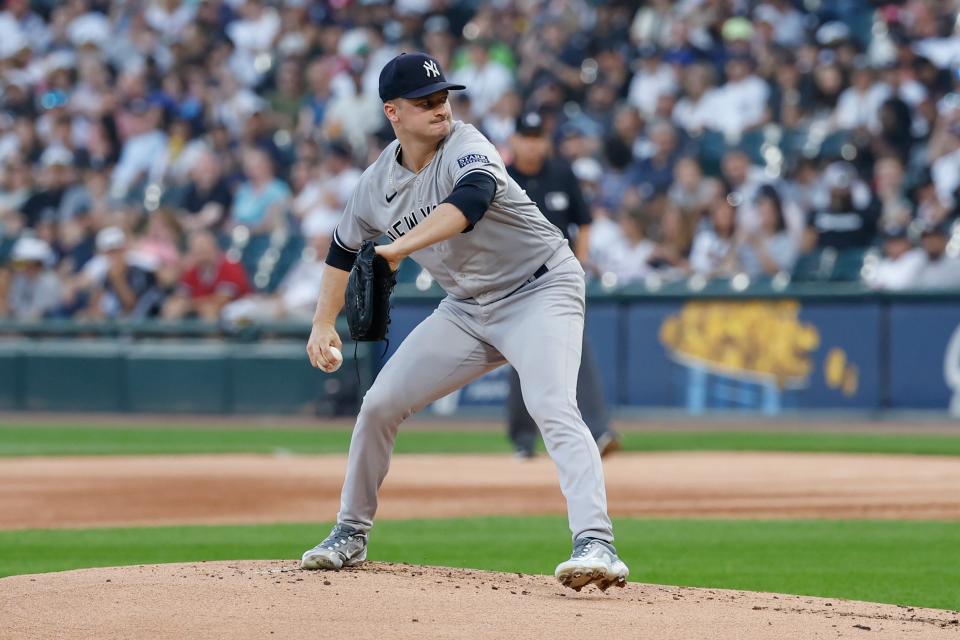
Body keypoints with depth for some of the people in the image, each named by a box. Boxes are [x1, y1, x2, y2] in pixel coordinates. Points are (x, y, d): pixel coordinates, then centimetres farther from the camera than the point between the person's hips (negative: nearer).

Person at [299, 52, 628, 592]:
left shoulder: (465, 146, -20)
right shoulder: (380, 181, -1)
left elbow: (473, 197, -44)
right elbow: (345, 248, 17)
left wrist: (400, 247, -54)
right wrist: (324, 323, 10)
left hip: (540, 290, -7)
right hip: (467, 308, 7)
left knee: (553, 409, -29)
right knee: (380, 405, 5)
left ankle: (596, 546, -39)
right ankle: (351, 536, 24)